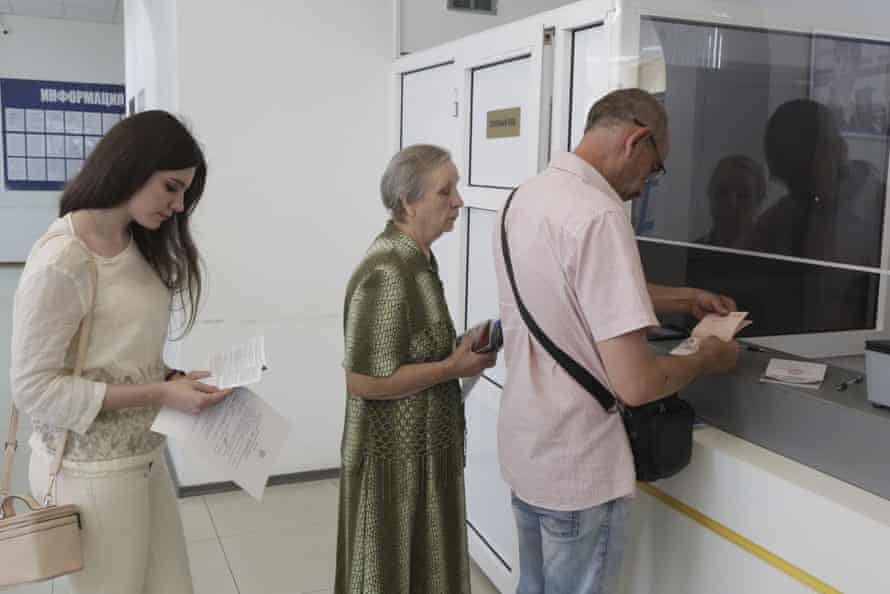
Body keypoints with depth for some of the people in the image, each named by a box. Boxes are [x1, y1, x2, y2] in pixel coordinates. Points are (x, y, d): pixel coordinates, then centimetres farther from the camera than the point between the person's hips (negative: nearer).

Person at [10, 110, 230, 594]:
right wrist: (161, 394, -21)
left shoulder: (138, 245, 7)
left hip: (144, 456, 8)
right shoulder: (61, 261, -20)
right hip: (89, 469, -8)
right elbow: (32, 387, -18)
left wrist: (174, 378, -5)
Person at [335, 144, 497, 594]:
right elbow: (363, 380, -24)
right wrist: (454, 367, -20)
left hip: (423, 447, 9)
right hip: (395, 456, -9)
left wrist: (460, 350, 2)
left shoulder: (418, 257, 6)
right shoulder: (387, 273, -24)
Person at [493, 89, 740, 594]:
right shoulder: (597, 214, -25)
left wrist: (685, 299, 20)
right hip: (577, 467, -8)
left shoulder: (526, 196, 4)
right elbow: (635, 384, -26)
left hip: (525, 449, 8)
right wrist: (709, 358, -7)